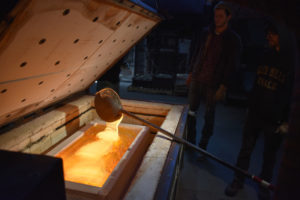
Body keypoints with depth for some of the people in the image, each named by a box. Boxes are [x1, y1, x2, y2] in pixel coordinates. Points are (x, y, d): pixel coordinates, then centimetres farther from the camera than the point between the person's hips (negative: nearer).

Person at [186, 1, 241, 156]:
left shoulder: (233, 40, -5)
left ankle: (202, 148, 20)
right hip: (196, 79, 5)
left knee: (209, 117, 5)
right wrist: (191, 73, 13)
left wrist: (223, 87, -12)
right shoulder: (205, 33, 8)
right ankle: (190, 141, 30)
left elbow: (232, 65, -8)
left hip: (213, 84, -4)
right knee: (191, 111, 11)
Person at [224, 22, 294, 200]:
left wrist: (287, 121, -12)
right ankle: (238, 181, 33)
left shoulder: (291, 60, -14)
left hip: (275, 119, -4)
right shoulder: (267, 55, 4)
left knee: (270, 154, 15)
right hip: (255, 112, 5)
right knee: (246, 149, 13)